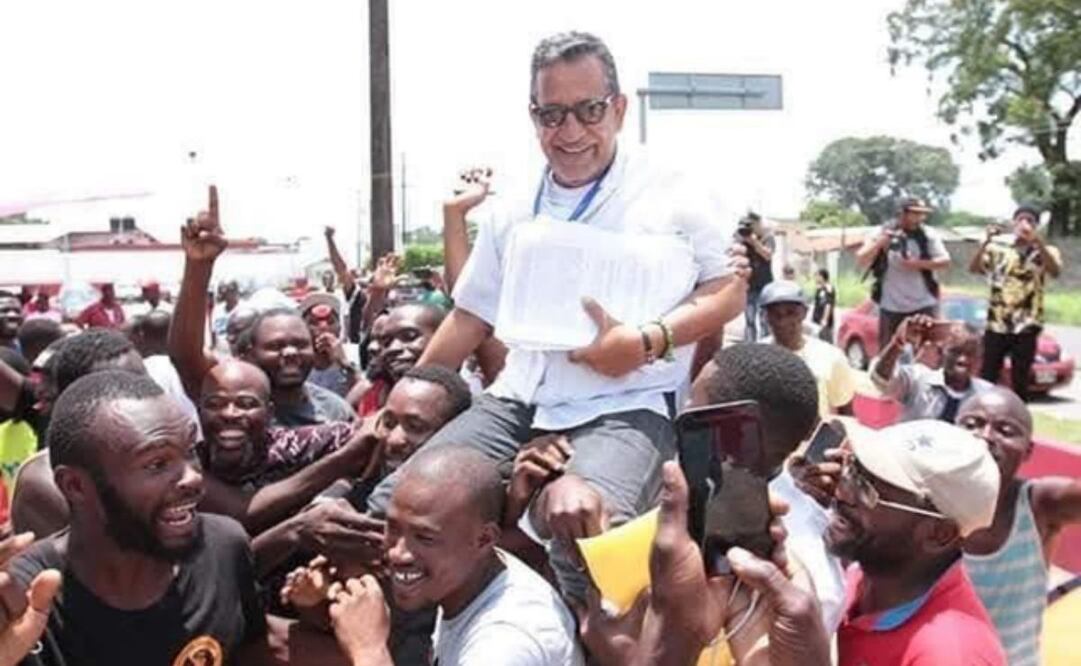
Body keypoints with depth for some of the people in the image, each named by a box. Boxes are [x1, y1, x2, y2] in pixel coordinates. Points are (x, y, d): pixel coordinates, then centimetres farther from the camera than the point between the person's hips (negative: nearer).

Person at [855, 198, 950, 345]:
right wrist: (879, 243, -20)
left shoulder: (928, 234, 2)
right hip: (891, 307, 0)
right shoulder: (882, 233, -1)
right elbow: (861, 261, -5)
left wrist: (919, 264, -17)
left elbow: (945, 261, -3)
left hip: (923, 304, 0)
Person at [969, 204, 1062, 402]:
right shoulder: (997, 249, 8)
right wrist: (986, 241, -19)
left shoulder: (1046, 251, 5)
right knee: (987, 378, 1)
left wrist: (1038, 242, -28)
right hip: (996, 324, 1)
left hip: (1026, 326, -1)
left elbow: (1055, 271, -16)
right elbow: (973, 268, -6)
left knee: (1020, 382, 3)